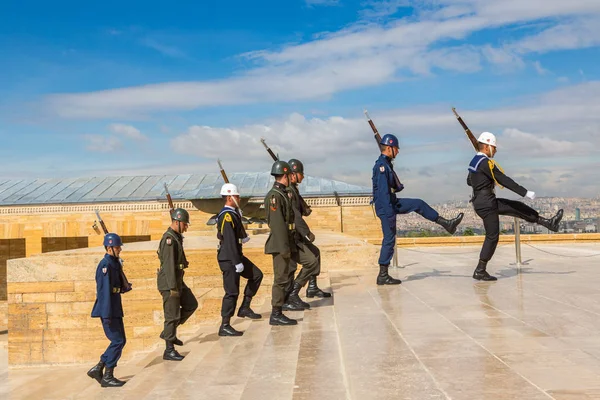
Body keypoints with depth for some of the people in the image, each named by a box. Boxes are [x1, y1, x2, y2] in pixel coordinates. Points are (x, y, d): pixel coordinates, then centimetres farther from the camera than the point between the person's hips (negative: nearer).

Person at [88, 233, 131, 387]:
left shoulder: (115, 263, 13)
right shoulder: (105, 264, -16)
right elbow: (104, 290, -21)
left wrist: (125, 287, 3)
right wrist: (107, 314, -23)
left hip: (115, 309, 10)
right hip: (108, 310, -10)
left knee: (120, 340, 12)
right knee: (117, 341, -7)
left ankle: (98, 369, 19)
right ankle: (107, 377, 2)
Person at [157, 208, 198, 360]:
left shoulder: (176, 237, 13)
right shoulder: (169, 239, -18)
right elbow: (169, 264, -23)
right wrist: (173, 288, -24)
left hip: (177, 281, 10)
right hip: (169, 282, -10)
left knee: (191, 305, 14)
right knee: (172, 315, -4)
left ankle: (168, 333, 21)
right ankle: (169, 351, 5)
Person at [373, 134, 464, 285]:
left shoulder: (386, 164, 11)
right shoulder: (381, 165, -20)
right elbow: (383, 191, -25)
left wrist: (398, 187, 4)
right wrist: (390, 213, -27)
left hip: (393, 203, 10)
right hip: (385, 206, -10)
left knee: (419, 204, 14)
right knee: (389, 239, -5)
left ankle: (446, 224, 25)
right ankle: (383, 276, 2)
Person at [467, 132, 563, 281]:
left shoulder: (474, 161, 12)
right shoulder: (485, 162, -18)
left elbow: (469, 181, 25)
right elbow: (503, 180, -23)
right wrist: (525, 192, -21)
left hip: (488, 202, 10)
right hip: (486, 204, -10)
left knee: (519, 208, 11)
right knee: (492, 236, -4)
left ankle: (548, 223, 15)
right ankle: (480, 271, 1)